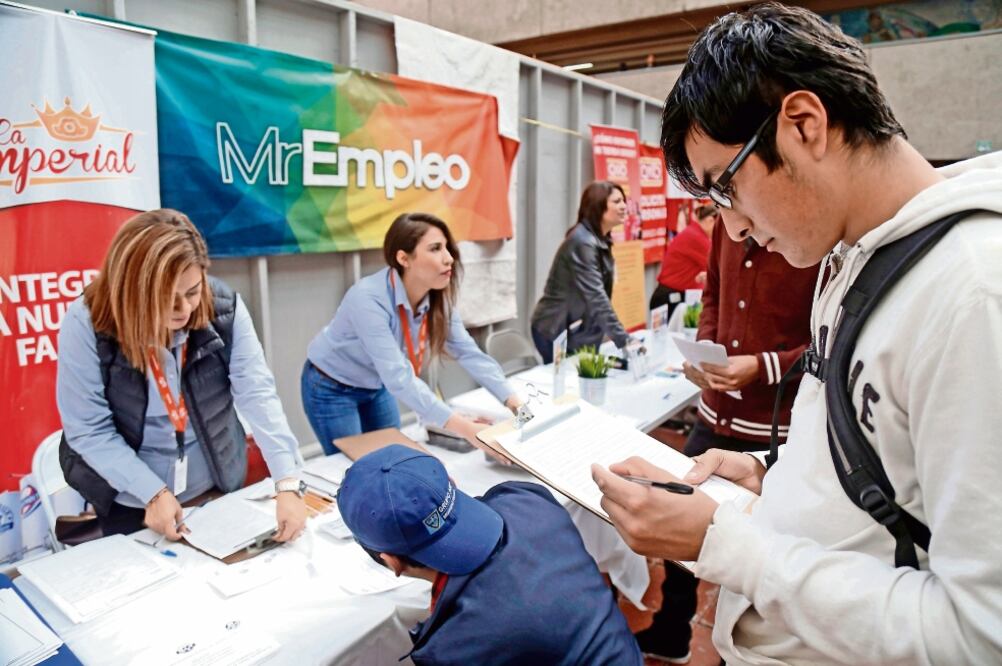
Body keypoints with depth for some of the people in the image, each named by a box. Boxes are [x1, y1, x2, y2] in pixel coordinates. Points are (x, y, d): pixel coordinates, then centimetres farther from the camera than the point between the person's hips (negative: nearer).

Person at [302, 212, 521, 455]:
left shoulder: (438, 297, -16)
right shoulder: (369, 298, -37)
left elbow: (469, 352, -16)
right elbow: (399, 378, -42)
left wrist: (515, 402, -27)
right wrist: (463, 428, -48)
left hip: (377, 386, 6)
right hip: (332, 388, -6)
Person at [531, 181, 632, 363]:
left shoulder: (601, 240, 8)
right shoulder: (583, 242, -21)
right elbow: (595, 296, -28)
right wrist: (623, 339, -31)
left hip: (579, 331, 9)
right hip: (557, 331, -8)